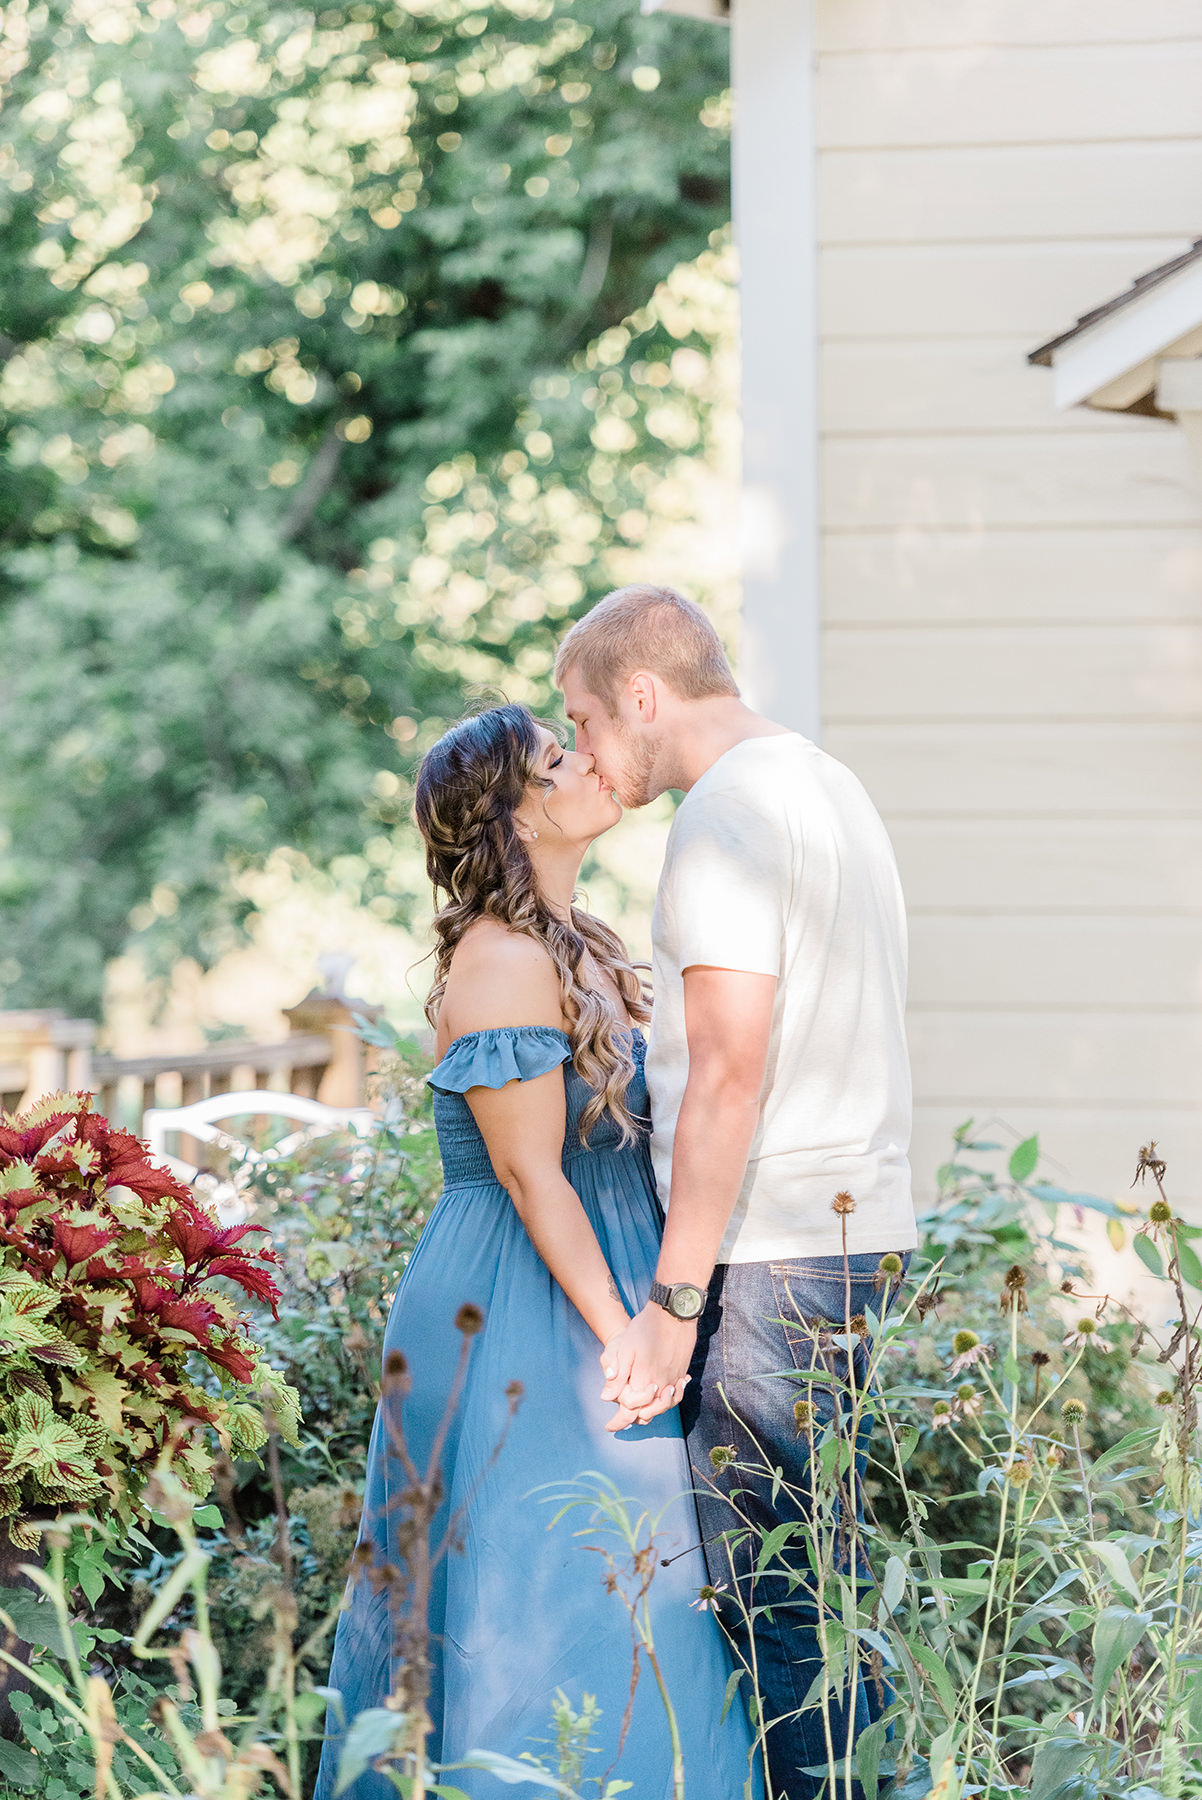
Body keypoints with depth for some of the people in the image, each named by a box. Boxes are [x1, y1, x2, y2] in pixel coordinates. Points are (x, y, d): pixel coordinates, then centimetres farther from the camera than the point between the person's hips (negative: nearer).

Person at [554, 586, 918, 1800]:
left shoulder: (728, 813, -12)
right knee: (803, 1576, 11)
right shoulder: (827, 787, 19)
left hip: (777, 1254, -10)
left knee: (775, 1592, -7)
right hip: (853, 1230, 10)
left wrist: (671, 1303, -17)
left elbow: (729, 1073, -18)